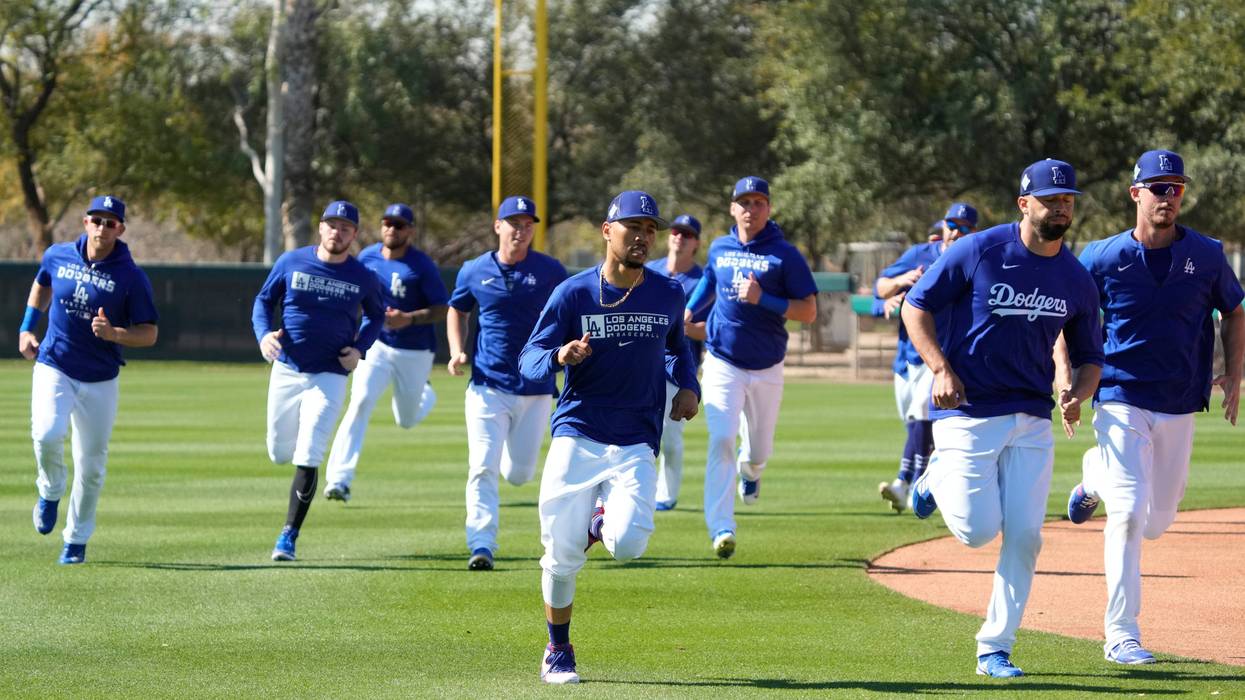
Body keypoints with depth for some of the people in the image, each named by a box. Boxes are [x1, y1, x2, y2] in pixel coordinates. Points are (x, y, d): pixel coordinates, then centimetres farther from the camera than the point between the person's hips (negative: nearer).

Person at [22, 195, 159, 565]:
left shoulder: (132, 277, -10)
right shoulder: (58, 256, -1)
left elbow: (149, 334, -8)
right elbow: (42, 285, 23)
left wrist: (114, 334, -27)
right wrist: (27, 329, 13)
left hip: (100, 381, 0)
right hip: (53, 367, 1)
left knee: (91, 464, 6)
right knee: (47, 434, -26)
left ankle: (76, 540, 24)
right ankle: (50, 493, 5)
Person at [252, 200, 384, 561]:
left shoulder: (363, 278, -3)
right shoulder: (292, 262, -3)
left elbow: (377, 316, 14)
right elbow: (264, 300, 8)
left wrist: (360, 348, -3)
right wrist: (264, 334, -11)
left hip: (330, 376, -2)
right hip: (287, 369, 2)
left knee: (306, 460, -12)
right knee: (279, 453, 11)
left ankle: (289, 536, -5)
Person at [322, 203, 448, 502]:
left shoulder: (422, 265, -12)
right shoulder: (367, 257, 0)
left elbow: (442, 309, -13)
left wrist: (409, 319, -28)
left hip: (415, 352, -2)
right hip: (376, 345, 2)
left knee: (407, 421, 12)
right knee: (360, 401, -21)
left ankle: (424, 394, 50)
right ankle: (339, 478, -24)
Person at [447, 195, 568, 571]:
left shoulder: (550, 271, 0)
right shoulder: (474, 271, 3)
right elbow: (457, 311, 19)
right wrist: (457, 351, 3)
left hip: (536, 389, 0)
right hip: (488, 387, 0)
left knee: (519, 474, 6)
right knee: (483, 469, -11)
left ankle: (511, 454, 42)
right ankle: (481, 546, -11)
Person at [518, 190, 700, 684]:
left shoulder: (668, 295, 4)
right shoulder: (573, 293, -4)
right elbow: (528, 359, -5)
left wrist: (688, 386, 7)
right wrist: (559, 357, -27)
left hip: (635, 444, 1)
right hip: (576, 436, -1)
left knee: (627, 544, -21)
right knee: (562, 555, -3)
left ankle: (603, 519, 17)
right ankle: (558, 652, 19)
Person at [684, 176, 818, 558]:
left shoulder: (785, 254, -7)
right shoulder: (719, 249, 5)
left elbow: (809, 312, -10)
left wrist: (762, 298, -21)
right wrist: (688, 310, 12)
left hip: (767, 368, -1)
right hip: (723, 364, 1)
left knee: (759, 449, 12)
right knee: (721, 440, -17)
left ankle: (750, 470, 51)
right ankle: (720, 528, -22)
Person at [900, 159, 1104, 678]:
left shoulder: (1077, 281, 6)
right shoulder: (979, 252, -8)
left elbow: (1089, 357, 15)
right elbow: (916, 306, -3)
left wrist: (1078, 392, -9)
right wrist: (941, 369, -17)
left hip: (1032, 422, 4)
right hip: (966, 415, -4)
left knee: (1024, 536, -3)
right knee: (978, 530, -11)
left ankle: (995, 649, 9)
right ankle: (938, 480, 23)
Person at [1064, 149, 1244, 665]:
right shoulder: (1103, 259, -6)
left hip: (1179, 408, 3)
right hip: (1122, 402, -3)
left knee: (1157, 522, 12)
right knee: (1129, 512, -16)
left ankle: (1096, 476, 44)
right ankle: (1121, 636, -8)